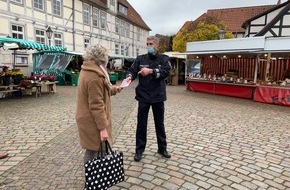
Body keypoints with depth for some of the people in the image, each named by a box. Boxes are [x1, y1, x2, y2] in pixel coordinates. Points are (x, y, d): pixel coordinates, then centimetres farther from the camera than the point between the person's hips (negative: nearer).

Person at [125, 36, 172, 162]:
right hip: (143, 96, 1)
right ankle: (139, 149, 21)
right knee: (141, 124, 6)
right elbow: (132, 70, -5)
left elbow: (166, 72, -14)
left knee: (159, 123, 13)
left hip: (158, 96, 0)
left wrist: (150, 71, -27)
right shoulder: (140, 59, 6)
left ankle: (162, 148, 29)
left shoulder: (164, 59, 2)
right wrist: (129, 77, -28)